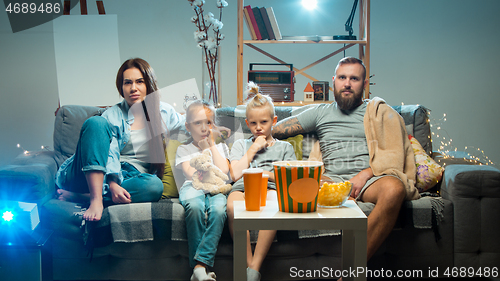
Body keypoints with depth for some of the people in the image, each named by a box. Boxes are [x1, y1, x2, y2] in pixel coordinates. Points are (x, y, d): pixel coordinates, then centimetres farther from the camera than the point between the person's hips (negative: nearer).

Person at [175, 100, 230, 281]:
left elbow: (224, 170, 8)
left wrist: (212, 145, 12)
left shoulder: (220, 147, 29)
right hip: (193, 187, -1)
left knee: (218, 210, -38)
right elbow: (191, 173, 3)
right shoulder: (183, 150, 23)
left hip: (216, 189, 1)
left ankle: (200, 265, -41)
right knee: (194, 207, -40)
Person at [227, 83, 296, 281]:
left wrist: (268, 174, 2)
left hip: (271, 189, 0)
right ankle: (247, 263, -31)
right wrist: (253, 148, 12)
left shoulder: (284, 147, 26)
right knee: (233, 207, -38)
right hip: (243, 188, 1)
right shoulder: (240, 145, 28)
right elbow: (236, 174, 10)